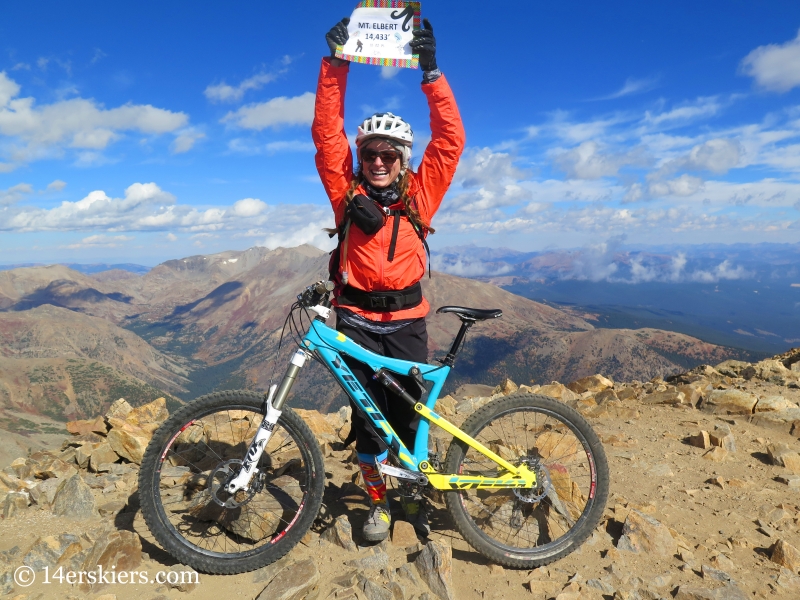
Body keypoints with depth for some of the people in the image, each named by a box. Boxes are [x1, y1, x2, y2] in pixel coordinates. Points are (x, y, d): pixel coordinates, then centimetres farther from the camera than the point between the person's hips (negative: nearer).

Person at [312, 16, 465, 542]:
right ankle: (378, 500, 27)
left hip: (406, 319, 0)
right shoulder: (348, 193, 3)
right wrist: (336, 65, -9)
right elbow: (327, 131, -3)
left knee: (409, 411, 6)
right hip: (356, 319, 0)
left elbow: (451, 139, -3)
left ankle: (415, 493, 30)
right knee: (367, 413, 6)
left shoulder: (420, 194, 3)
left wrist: (431, 71, -8)